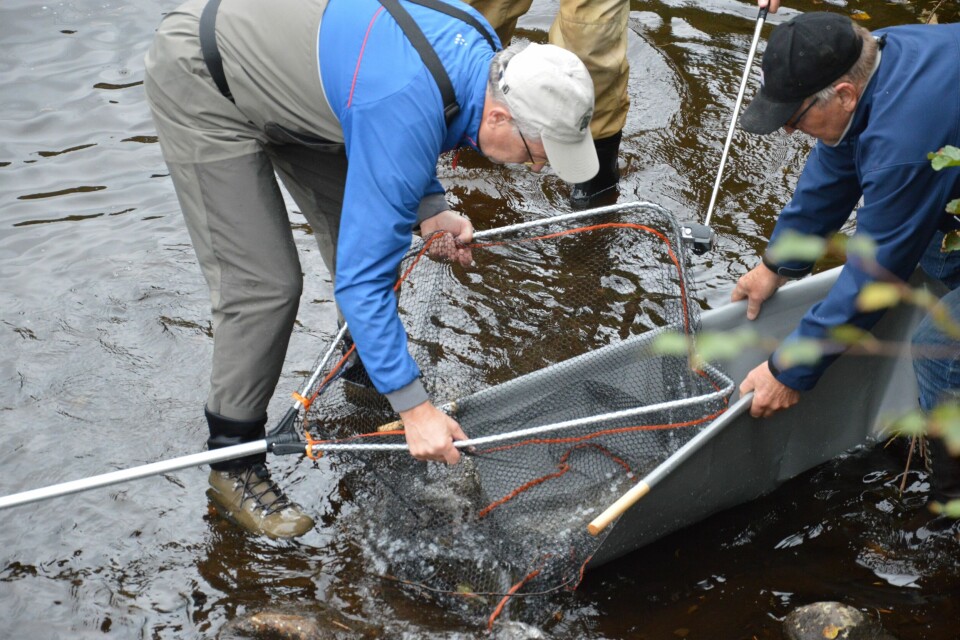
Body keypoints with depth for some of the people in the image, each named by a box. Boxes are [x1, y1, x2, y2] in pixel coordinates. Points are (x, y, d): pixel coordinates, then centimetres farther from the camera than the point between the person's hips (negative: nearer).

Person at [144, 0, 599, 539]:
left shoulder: (480, 50, -11)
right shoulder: (407, 118, -37)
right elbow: (361, 278, -33)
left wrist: (429, 207, -1)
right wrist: (414, 407, -30)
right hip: (201, 83, -9)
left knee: (367, 228, 11)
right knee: (264, 285, -13)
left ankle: (367, 367, 35)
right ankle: (234, 462, 5)